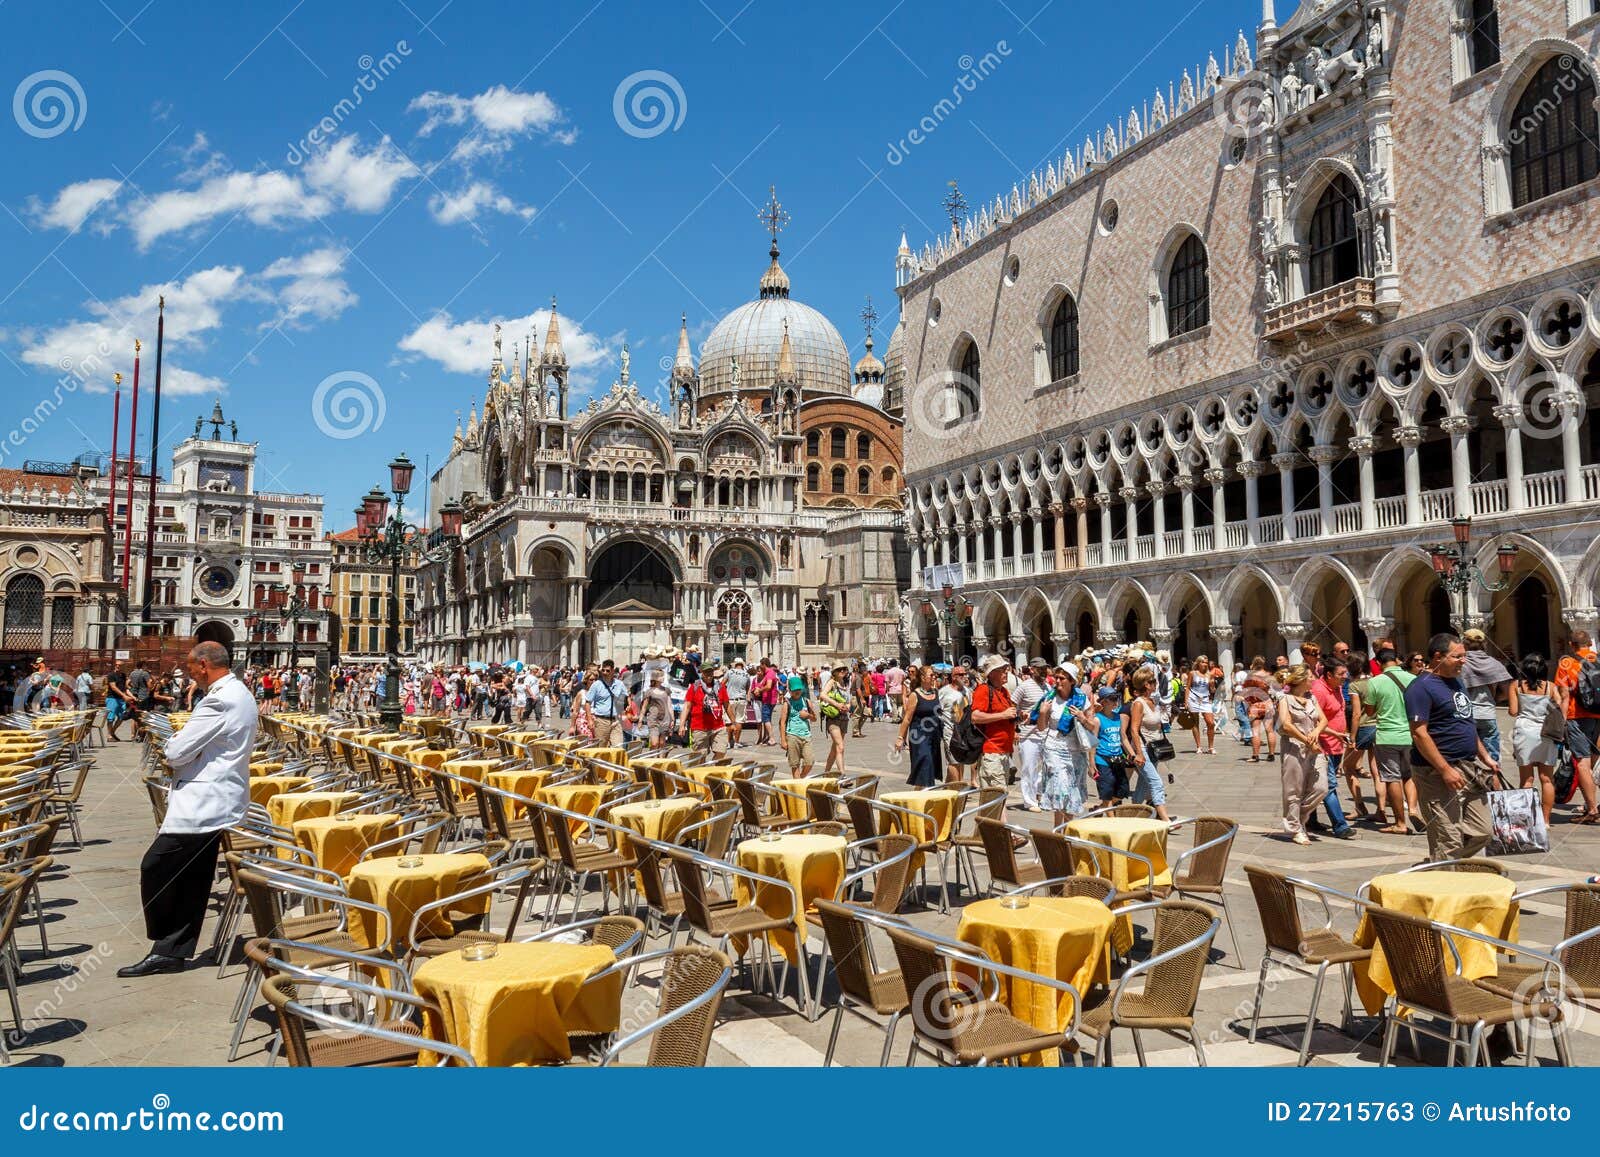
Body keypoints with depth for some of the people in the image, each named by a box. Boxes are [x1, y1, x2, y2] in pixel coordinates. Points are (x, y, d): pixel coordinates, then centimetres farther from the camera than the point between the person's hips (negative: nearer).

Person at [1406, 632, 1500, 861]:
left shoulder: (1457, 682, 16)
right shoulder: (1422, 687, -14)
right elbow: (1419, 733, -20)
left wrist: (1485, 757, 20)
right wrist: (1445, 770, -22)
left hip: (1470, 768, 9)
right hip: (1438, 773, -9)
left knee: (1481, 833, 12)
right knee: (1449, 841, -6)